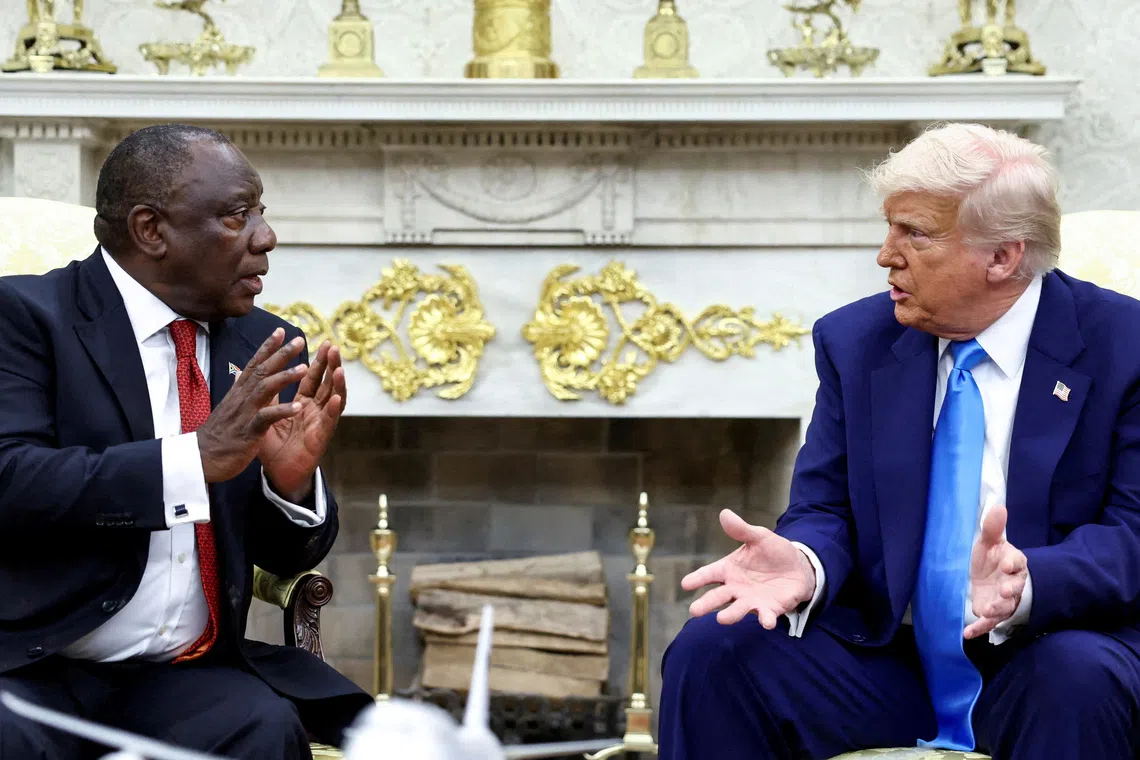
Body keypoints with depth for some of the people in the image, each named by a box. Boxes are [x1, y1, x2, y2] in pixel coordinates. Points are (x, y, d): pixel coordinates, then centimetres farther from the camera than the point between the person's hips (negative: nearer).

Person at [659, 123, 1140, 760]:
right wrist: (803, 563, -21)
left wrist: (1027, 582, -32)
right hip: (881, 654, 3)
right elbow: (826, 511, 5)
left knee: (1079, 679, -37)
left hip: (1040, 651, -3)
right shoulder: (855, 342, 6)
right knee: (709, 651, -20)